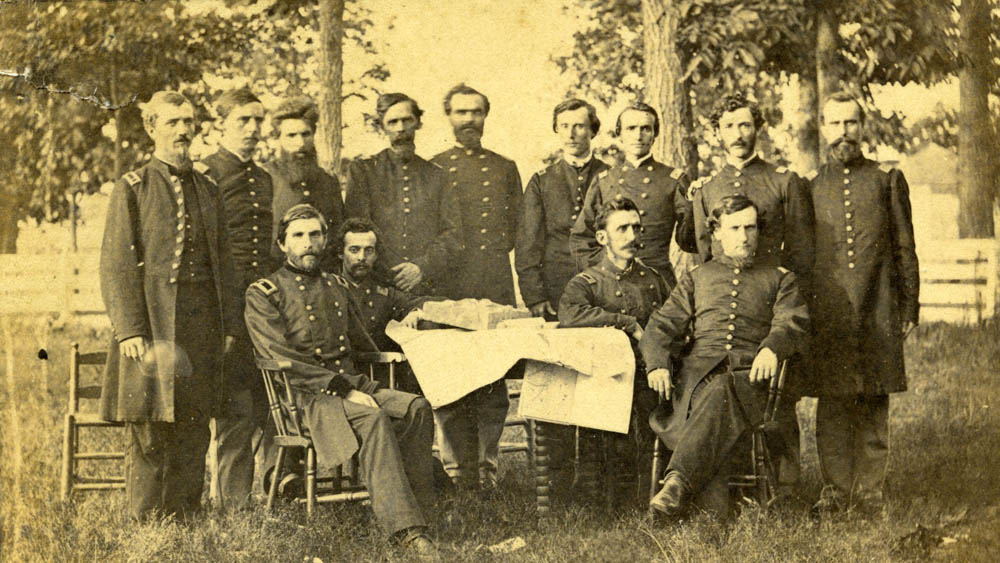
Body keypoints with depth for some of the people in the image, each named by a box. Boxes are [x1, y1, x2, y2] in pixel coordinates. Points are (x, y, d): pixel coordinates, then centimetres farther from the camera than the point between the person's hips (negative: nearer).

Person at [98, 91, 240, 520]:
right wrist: (129, 329, -14)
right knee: (150, 435, -3)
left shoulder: (207, 190, 15)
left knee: (194, 432, 7)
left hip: (201, 325, 5)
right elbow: (117, 265, -6)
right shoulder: (132, 189, 0)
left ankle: (184, 523, 16)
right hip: (153, 322, -5)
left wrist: (228, 323, 10)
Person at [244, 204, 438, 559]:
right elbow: (283, 363, -9)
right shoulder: (263, 294, 3)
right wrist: (344, 389, -18)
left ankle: (416, 508, -23)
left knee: (418, 406, -24)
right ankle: (407, 530, -38)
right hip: (305, 398, -6)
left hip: (351, 386, 6)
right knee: (374, 419, -35)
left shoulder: (338, 286, 22)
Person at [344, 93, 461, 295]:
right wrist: (396, 276, -9)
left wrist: (423, 267, -10)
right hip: (378, 286, -1)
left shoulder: (437, 176, 14)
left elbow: (451, 233, 8)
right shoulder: (361, 170, 9)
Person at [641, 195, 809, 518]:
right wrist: (657, 364, -5)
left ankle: (679, 482, -51)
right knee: (715, 404, -36)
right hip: (698, 372, 1)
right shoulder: (697, 278, 28)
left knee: (721, 393, -39)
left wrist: (771, 348, -19)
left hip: (751, 374, -1)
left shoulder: (779, 279, 26)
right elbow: (662, 325, 17)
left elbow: (793, 322, 6)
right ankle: (714, 510, -47)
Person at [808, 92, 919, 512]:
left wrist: (909, 306, 4)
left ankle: (870, 487, 11)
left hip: (877, 307, 0)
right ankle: (836, 487, 7)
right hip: (828, 309, 0)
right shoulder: (810, 188, 10)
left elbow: (905, 248, 9)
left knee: (874, 402, 3)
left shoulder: (888, 180, 9)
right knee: (831, 401, 0)